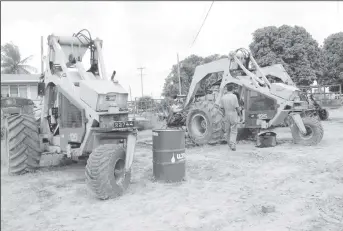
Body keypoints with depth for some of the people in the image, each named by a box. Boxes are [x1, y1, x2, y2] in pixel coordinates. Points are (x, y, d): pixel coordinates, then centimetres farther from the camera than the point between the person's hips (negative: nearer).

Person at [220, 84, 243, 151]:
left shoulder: (223, 97, -1)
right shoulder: (234, 96, -12)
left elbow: (222, 108, 3)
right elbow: (237, 107, -11)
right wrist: (240, 116, -2)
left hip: (226, 115, 4)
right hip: (234, 115, -4)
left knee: (228, 131, 15)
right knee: (233, 131, 1)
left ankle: (230, 144, 25)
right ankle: (232, 145, -8)